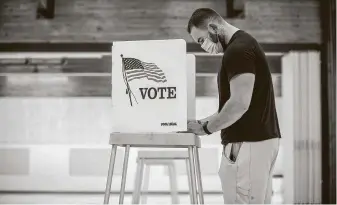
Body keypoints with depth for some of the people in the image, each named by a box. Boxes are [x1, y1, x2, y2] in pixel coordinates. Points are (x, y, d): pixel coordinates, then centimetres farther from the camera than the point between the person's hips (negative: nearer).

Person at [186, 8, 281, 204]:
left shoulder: (237, 50, -14)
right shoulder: (245, 44, 18)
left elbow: (240, 103, -22)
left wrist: (206, 128, -10)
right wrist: (205, 122, 14)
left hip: (248, 143, -11)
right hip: (260, 138, 11)